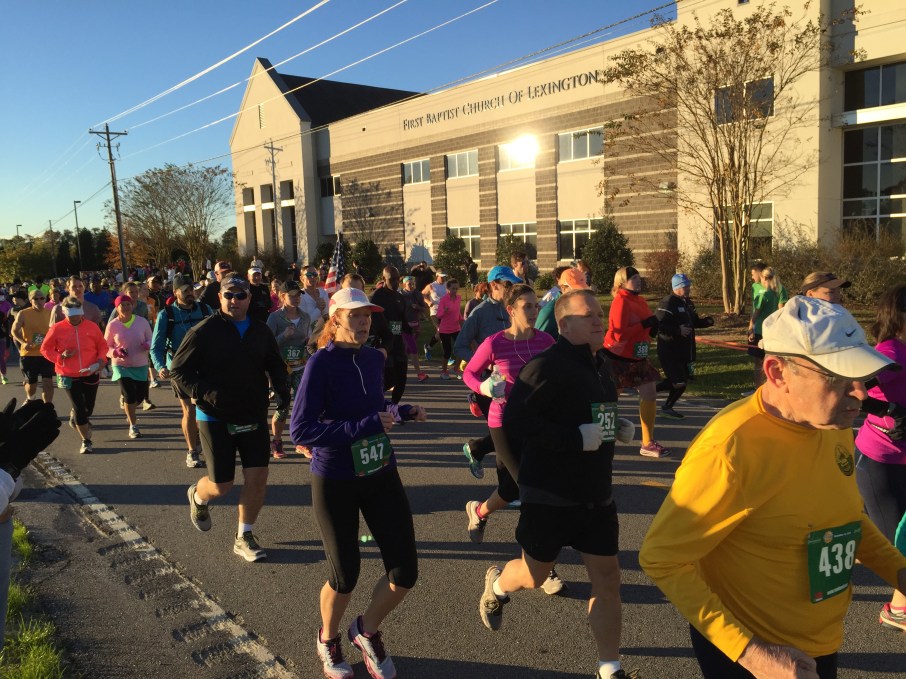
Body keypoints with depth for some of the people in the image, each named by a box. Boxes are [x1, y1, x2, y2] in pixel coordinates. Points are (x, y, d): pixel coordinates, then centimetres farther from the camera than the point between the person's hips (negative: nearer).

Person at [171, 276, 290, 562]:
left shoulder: (261, 331, 3)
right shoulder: (204, 331, -11)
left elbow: (275, 364, 16)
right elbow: (178, 370, -8)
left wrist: (281, 388, -5)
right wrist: (207, 394, -23)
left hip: (253, 416, 4)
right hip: (215, 418, -4)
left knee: (258, 477, 0)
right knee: (222, 485, 4)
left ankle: (244, 537, 20)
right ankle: (197, 496, 42)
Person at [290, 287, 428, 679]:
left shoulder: (374, 358, 1)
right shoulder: (321, 362, -17)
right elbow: (300, 430, -23)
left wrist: (403, 412, -3)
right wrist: (364, 426, -29)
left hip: (381, 474, 5)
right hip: (335, 481, -5)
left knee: (405, 573, 2)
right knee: (345, 576, 8)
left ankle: (367, 630, 33)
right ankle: (328, 639, 42)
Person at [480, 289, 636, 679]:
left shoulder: (597, 366, 9)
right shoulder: (548, 365, -20)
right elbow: (516, 421, -29)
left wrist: (613, 429, 7)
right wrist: (577, 438, -28)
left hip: (596, 494, 7)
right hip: (550, 494, -7)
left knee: (607, 576, 8)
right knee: (535, 575, 13)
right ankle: (496, 585, 48)